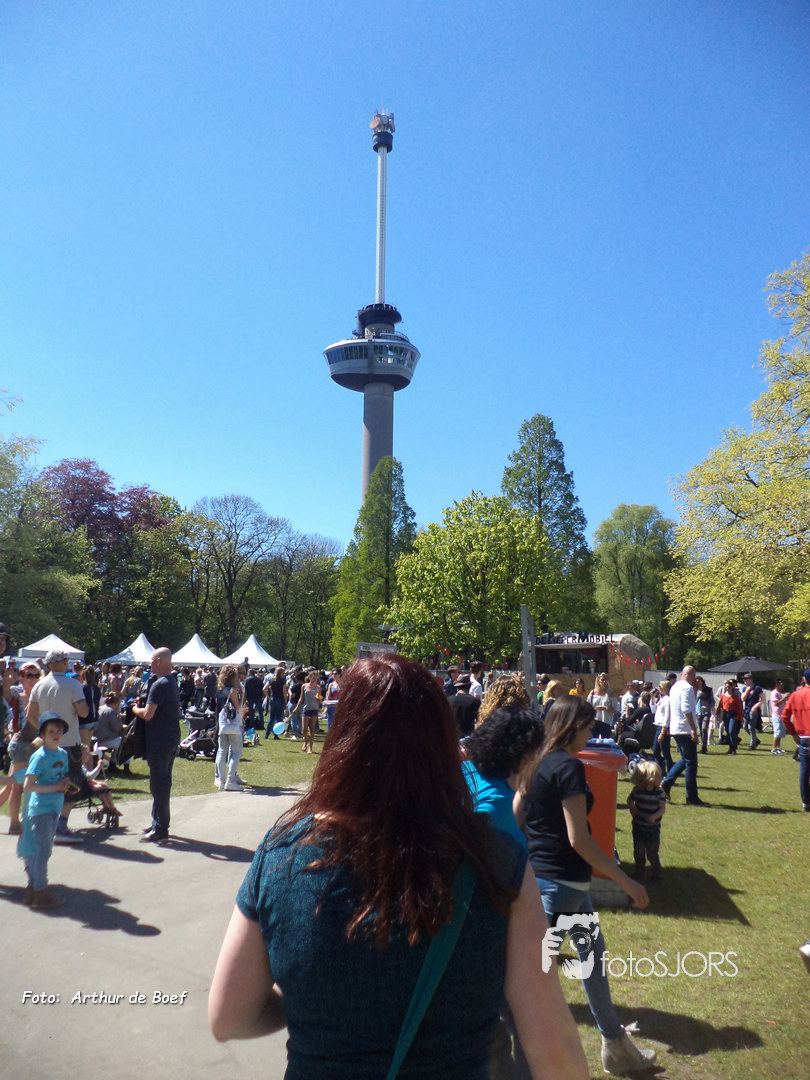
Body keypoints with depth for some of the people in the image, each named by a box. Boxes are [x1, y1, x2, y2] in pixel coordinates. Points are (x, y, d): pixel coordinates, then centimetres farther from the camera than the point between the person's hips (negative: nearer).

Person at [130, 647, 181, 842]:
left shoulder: (159, 685, -19)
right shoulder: (172, 682, 12)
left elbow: (148, 714, -24)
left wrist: (135, 709, -4)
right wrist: (141, 706, 12)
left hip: (160, 739, -10)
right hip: (171, 738, 10)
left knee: (158, 783, -3)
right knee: (163, 781, 18)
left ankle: (160, 829, 2)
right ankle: (159, 823, 28)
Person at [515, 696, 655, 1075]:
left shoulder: (536, 763, 6)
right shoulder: (569, 767, -20)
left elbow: (515, 816, 11)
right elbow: (578, 839, -21)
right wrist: (625, 880, -15)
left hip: (535, 871, 9)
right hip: (562, 880, -9)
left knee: (592, 949, 21)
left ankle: (616, 1045, 35)